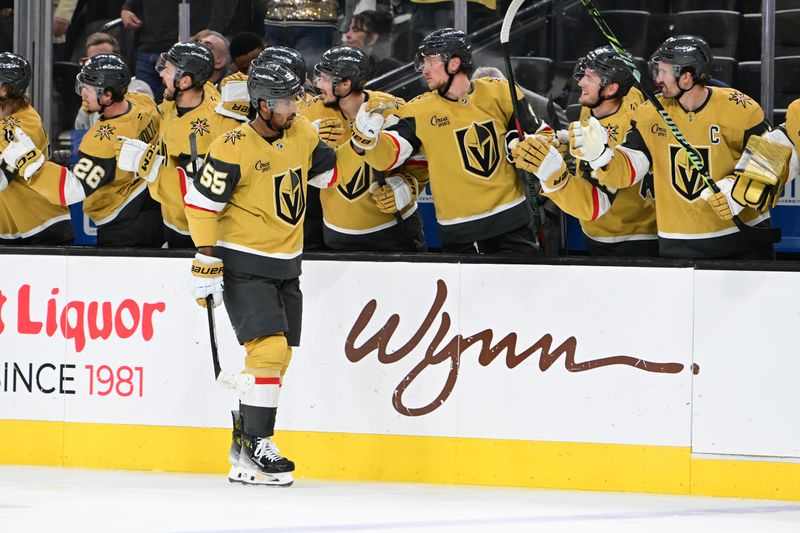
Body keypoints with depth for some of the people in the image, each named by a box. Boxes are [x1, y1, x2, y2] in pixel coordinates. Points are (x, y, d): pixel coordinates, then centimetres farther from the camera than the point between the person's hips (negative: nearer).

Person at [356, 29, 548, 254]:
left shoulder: (499, 94, 0)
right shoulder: (419, 111, -3)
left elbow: (539, 135, 10)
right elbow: (387, 157, -11)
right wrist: (367, 136, -31)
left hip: (512, 220, 1)